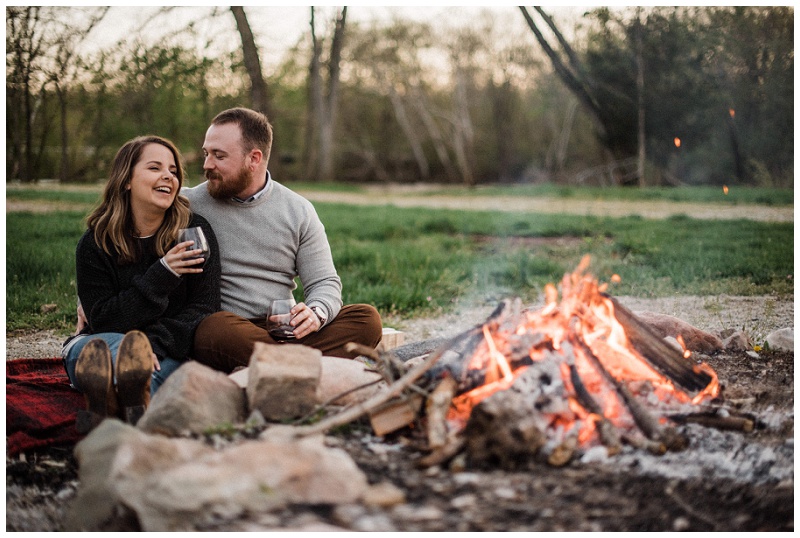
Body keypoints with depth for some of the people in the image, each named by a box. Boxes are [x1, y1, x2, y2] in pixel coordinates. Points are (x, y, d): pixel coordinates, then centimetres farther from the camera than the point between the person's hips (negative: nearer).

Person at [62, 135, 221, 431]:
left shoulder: (195, 231, 3)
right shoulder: (95, 243, 2)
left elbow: (205, 307, -4)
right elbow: (100, 320, -5)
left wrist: (154, 343, -22)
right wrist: (161, 276, -16)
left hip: (170, 352, 0)